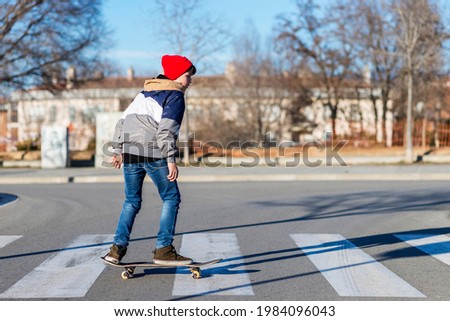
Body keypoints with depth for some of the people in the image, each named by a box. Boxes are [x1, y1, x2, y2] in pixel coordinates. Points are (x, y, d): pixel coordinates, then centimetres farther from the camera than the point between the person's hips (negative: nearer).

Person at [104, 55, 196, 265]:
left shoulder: (145, 93, 24)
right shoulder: (175, 96, 1)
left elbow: (123, 120, 21)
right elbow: (167, 129, -13)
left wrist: (118, 150, 23)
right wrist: (170, 159, -16)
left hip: (130, 152, 7)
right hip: (153, 153, -7)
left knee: (132, 201, 16)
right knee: (171, 198, 3)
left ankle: (118, 248, 10)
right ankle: (163, 250, -2)